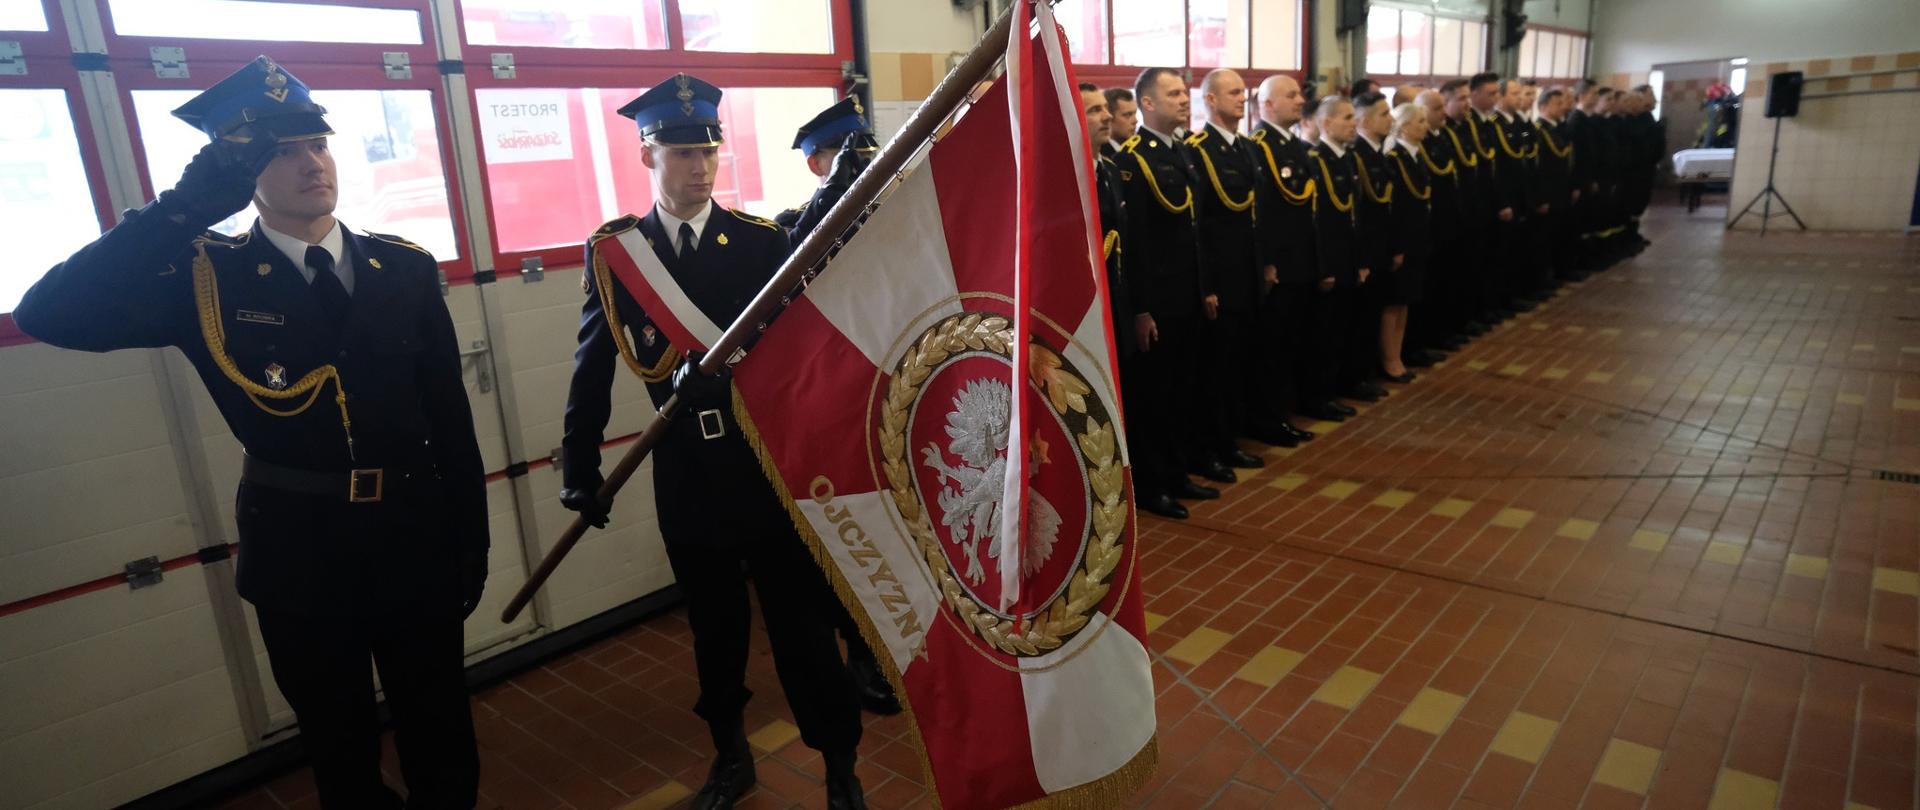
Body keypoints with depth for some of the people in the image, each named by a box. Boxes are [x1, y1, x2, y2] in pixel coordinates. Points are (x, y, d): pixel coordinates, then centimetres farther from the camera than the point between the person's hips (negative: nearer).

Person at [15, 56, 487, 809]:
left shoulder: (404, 267, -1)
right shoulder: (202, 276, -6)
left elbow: (450, 415, 0)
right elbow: (49, 315, -22)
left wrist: (470, 536, 2)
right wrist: (190, 202, -26)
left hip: (414, 534, 1)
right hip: (298, 548, -1)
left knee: (441, 735, 17)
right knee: (340, 746, 19)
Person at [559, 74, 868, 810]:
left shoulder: (762, 241, -4)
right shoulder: (612, 253, 0)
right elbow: (592, 370, 3)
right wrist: (581, 468, 1)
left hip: (768, 462, -1)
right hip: (686, 473, 2)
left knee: (801, 620, 7)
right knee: (713, 626, 18)